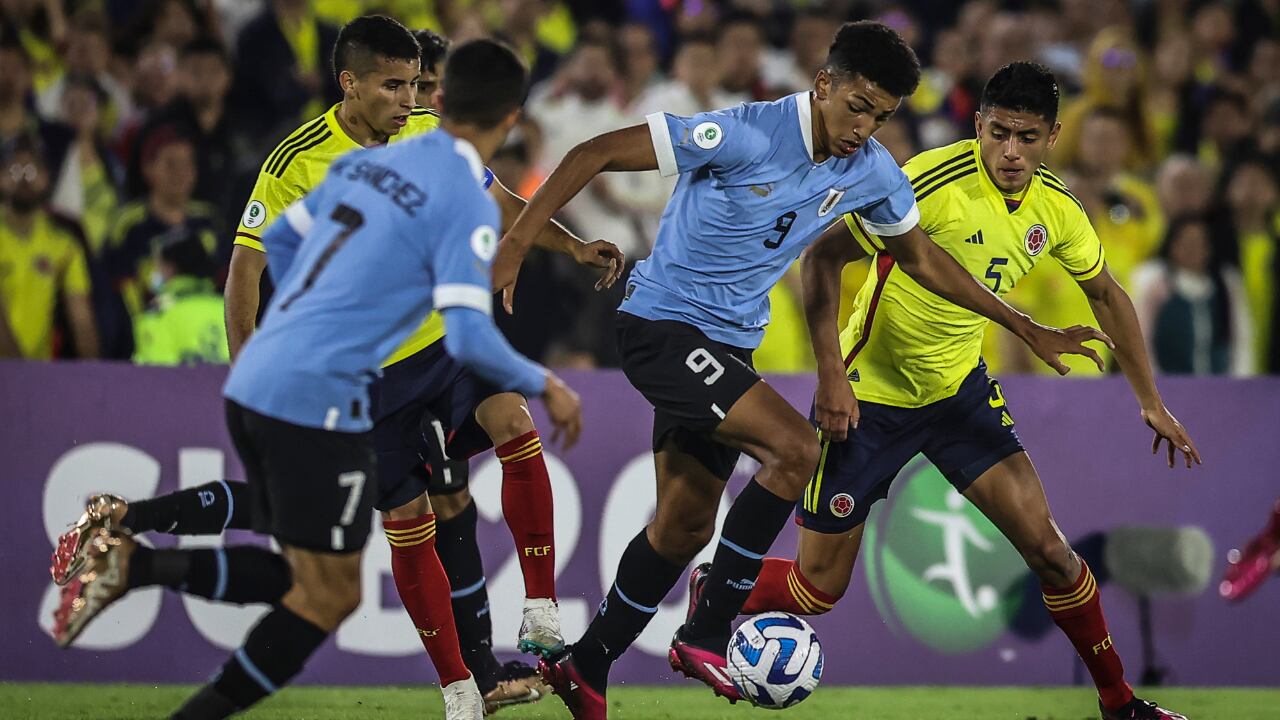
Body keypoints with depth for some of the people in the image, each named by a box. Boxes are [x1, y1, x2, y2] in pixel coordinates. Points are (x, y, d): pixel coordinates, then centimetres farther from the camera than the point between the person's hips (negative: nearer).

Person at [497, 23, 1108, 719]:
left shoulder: (871, 173, -2)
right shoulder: (745, 137, -24)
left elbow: (920, 257, 16)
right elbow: (596, 153, -21)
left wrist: (1026, 329, 16)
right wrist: (515, 244, -25)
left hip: (728, 344, 8)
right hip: (661, 323, -8)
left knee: (685, 524, 11)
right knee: (795, 447, -23)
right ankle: (707, 636, -14)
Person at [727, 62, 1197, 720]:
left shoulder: (1054, 209, -5)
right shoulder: (935, 183, -26)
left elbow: (1105, 294, 13)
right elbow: (823, 257, -23)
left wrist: (1151, 401, 14)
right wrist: (831, 373, -28)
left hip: (960, 389, 5)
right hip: (867, 396, -5)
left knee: (1046, 548, -6)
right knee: (818, 587, 1)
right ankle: (711, 595, 32)